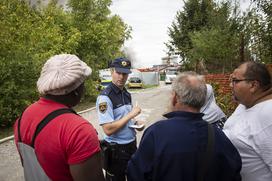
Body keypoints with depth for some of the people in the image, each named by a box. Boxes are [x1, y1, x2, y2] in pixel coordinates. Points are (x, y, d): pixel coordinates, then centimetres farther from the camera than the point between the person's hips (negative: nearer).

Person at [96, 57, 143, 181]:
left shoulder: (127, 94, 5)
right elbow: (108, 130, -25)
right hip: (116, 149, -8)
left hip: (132, 145, 8)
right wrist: (131, 114, -22)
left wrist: (135, 123, -3)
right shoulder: (105, 97, -20)